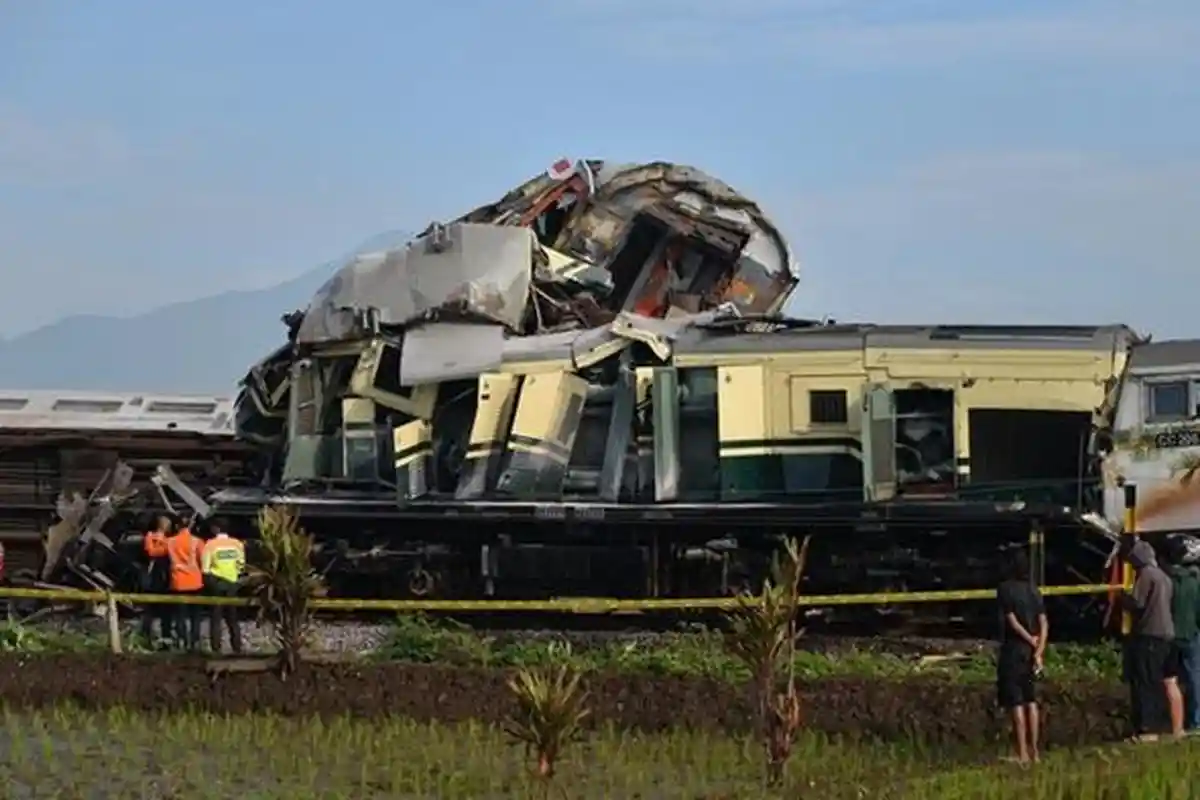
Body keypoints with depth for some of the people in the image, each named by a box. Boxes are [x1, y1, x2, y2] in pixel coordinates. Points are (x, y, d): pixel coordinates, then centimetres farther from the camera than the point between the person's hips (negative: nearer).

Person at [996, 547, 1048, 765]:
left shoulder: (1005, 589, -10)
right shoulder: (1033, 590, 7)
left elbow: (1012, 621, -14)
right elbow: (1044, 623, 0)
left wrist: (1030, 640, -4)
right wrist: (1039, 651, -4)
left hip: (1013, 648, -6)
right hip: (1031, 650, 6)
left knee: (1016, 703, -3)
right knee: (1031, 700, 13)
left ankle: (1023, 753, -4)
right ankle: (1034, 750, 14)